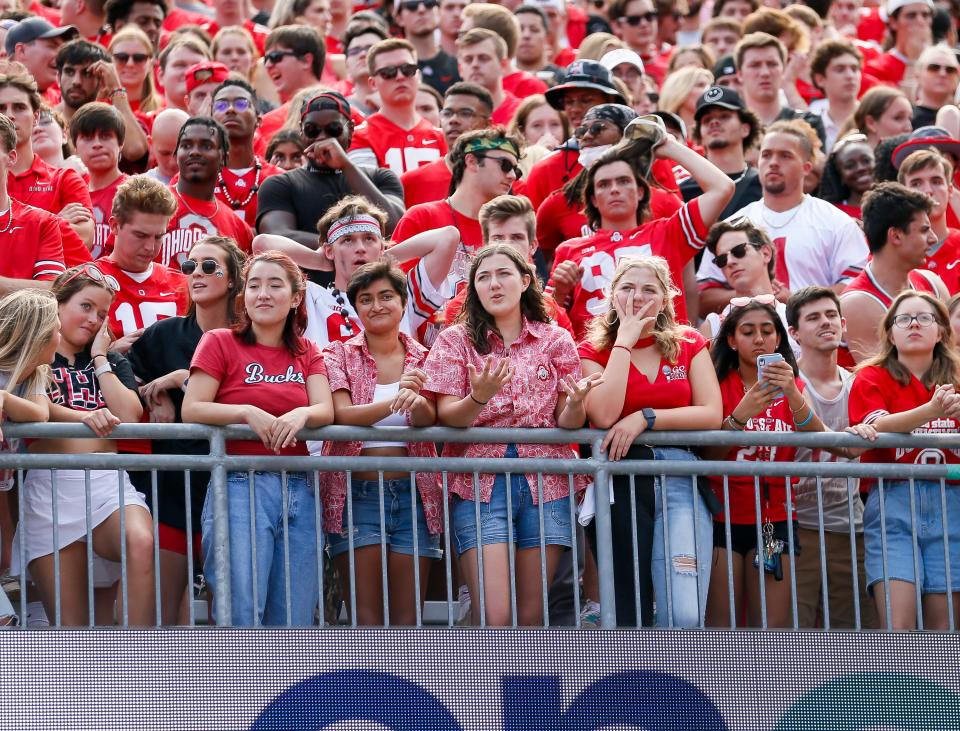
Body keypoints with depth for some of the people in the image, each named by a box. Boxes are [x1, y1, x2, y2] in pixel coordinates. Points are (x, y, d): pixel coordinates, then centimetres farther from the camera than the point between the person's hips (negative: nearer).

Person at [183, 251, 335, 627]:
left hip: (298, 489, 4)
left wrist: (300, 414, -20)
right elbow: (191, 410, -5)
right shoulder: (220, 342, 5)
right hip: (239, 486, -4)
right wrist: (247, 413, -19)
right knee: (242, 615, -14)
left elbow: (326, 410, 2)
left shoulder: (307, 354, 17)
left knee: (295, 622, 2)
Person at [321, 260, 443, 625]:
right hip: (356, 492, -2)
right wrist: (394, 402, -30)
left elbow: (431, 420, -6)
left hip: (413, 492, 2)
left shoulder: (422, 358, 10)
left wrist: (417, 404, -31)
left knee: (407, 619, -1)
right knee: (367, 617, -8)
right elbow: (341, 414, -12)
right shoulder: (339, 355, 5)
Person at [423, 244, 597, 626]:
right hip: (482, 484, -2)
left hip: (544, 484, 2)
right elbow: (446, 416, -4)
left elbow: (567, 423, 5)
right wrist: (479, 398, -25)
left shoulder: (555, 340, 9)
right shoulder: (455, 340, 6)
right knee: (494, 618, -14)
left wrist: (575, 403, -18)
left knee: (531, 617, 2)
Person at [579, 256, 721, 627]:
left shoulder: (690, 345, 12)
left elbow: (711, 414, -1)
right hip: (620, 481, 0)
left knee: (685, 617, -17)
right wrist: (624, 341, -6)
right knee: (628, 614, 0)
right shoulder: (594, 350, 8)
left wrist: (645, 418, -10)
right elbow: (603, 416, -12)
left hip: (680, 481, 0)